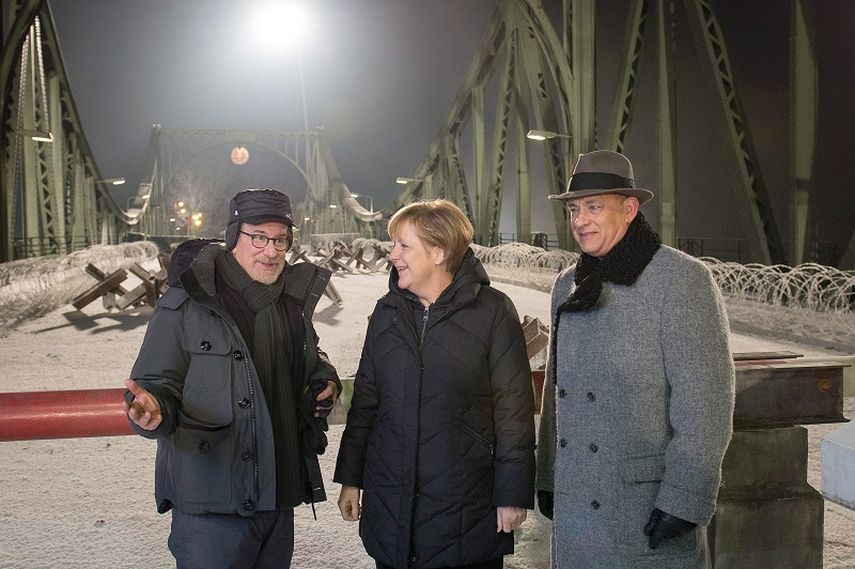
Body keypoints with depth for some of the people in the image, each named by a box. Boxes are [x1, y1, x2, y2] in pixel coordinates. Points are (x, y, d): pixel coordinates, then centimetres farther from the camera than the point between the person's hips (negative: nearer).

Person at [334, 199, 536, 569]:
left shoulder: (492, 312, -7)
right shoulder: (387, 312, 6)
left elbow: (513, 408, -7)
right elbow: (365, 400, 11)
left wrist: (513, 494, -8)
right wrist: (350, 479, 10)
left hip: (465, 506, -4)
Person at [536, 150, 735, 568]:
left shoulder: (682, 279, -10)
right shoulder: (568, 285, 11)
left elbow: (705, 399, -15)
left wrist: (685, 499, -17)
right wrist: (547, 477, 15)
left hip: (650, 509, -6)